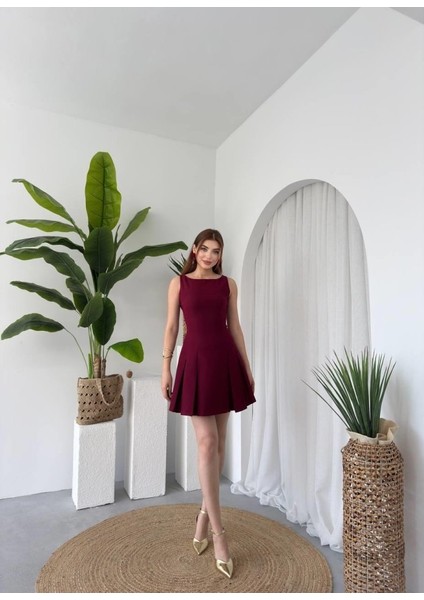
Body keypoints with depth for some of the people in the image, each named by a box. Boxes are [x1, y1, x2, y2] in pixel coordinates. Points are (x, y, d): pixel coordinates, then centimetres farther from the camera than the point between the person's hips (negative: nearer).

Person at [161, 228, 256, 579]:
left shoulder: (228, 284, 8)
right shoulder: (179, 283, 4)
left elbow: (235, 327, 10)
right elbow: (172, 326, 3)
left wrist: (247, 367, 9)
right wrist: (166, 367, -2)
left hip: (226, 360, 3)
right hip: (196, 360, -3)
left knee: (219, 441, 9)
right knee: (207, 441, -5)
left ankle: (205, 512, 29)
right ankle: (219, 533, 3)